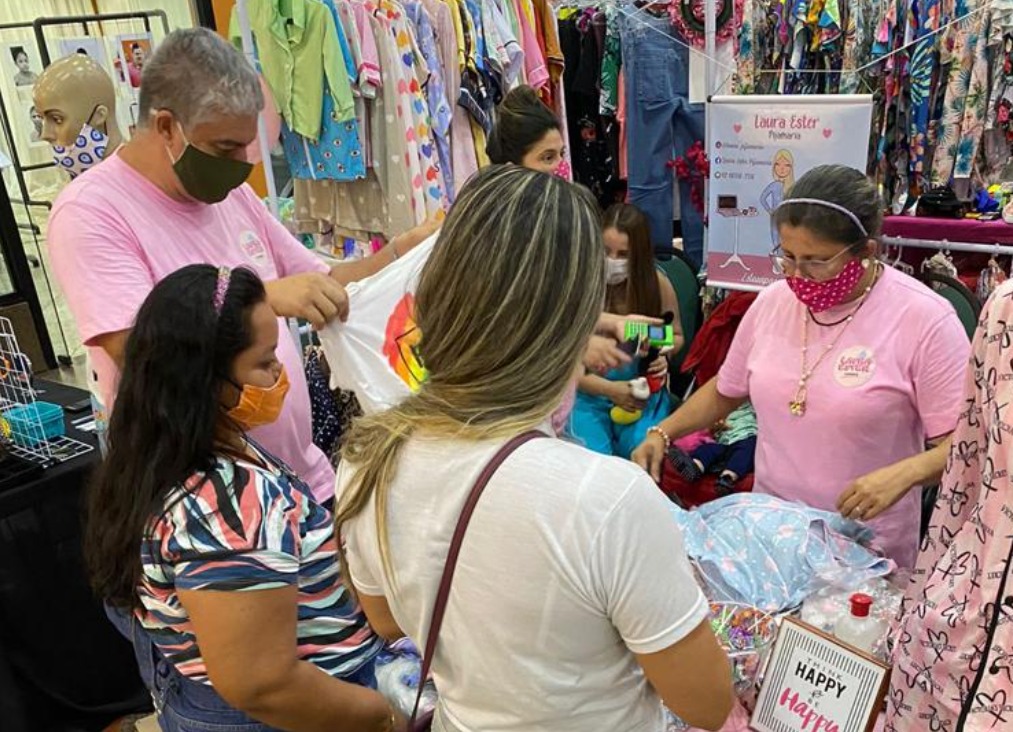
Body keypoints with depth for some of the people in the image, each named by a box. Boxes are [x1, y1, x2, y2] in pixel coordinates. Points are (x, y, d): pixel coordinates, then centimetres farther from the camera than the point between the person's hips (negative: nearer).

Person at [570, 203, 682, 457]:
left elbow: (675, 335, 14)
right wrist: (609, 389, -18)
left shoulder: (658, 284, -4)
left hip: (644, 393, 2)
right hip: (590, 394, -1)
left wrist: (662, 353, -8)